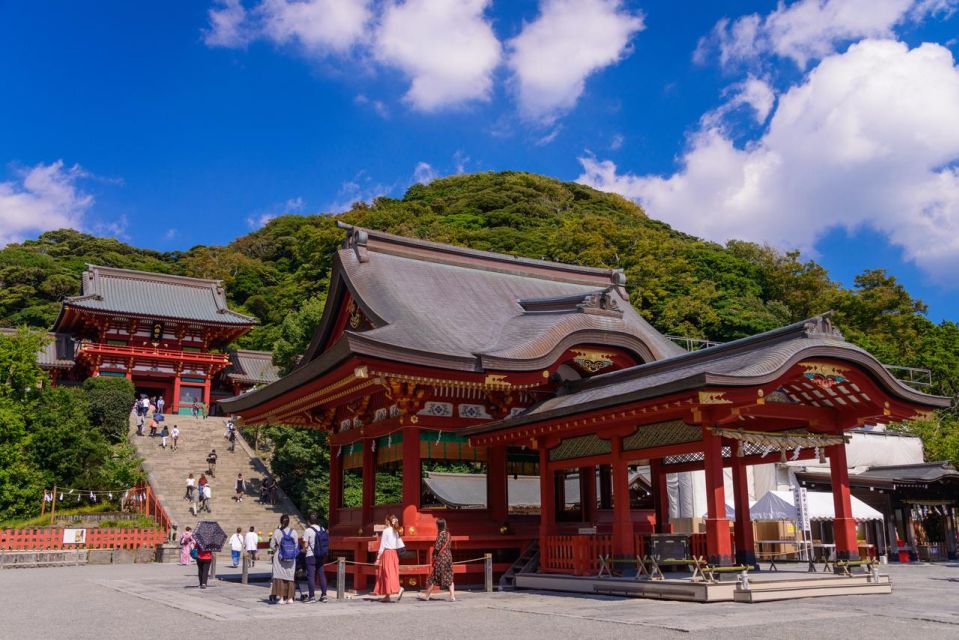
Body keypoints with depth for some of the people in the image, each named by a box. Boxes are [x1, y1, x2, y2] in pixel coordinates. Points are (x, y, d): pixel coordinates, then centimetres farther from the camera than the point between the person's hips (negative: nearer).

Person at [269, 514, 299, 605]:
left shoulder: (277, 532, -8)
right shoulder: (293, 532, -3)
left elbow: (272, 545, -2)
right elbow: (296, 545, 0)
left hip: (279, 558, -2)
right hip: (291, 558, 2)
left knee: (279, 577, 4)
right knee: (290, 578, 9)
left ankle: (281, 598, 0)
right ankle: (290, 598, 10)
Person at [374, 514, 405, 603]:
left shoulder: (386, 531, -9)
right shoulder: (395, 531, 11)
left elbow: (382, 545, -10)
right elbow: (400, 544, 9)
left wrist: (378, 557, -8)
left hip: (387, 553, -7)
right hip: (394, 553, 7)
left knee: (388, 573, -8)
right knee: (392, 574, 10)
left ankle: (399, 589, -28)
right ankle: (387, 595, 13)